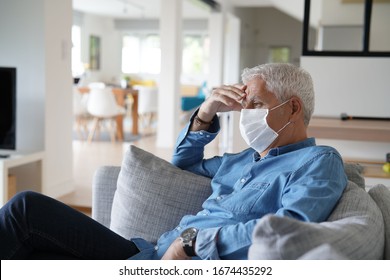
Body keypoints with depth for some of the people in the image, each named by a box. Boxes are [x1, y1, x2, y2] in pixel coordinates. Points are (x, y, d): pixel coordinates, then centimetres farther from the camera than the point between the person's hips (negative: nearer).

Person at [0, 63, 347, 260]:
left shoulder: (319, 161, -1)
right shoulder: (247, 159, 24)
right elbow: (183, 162, 37)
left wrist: (194, 240, -18)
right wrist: (206, 113, 19)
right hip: (154, 254, 9)